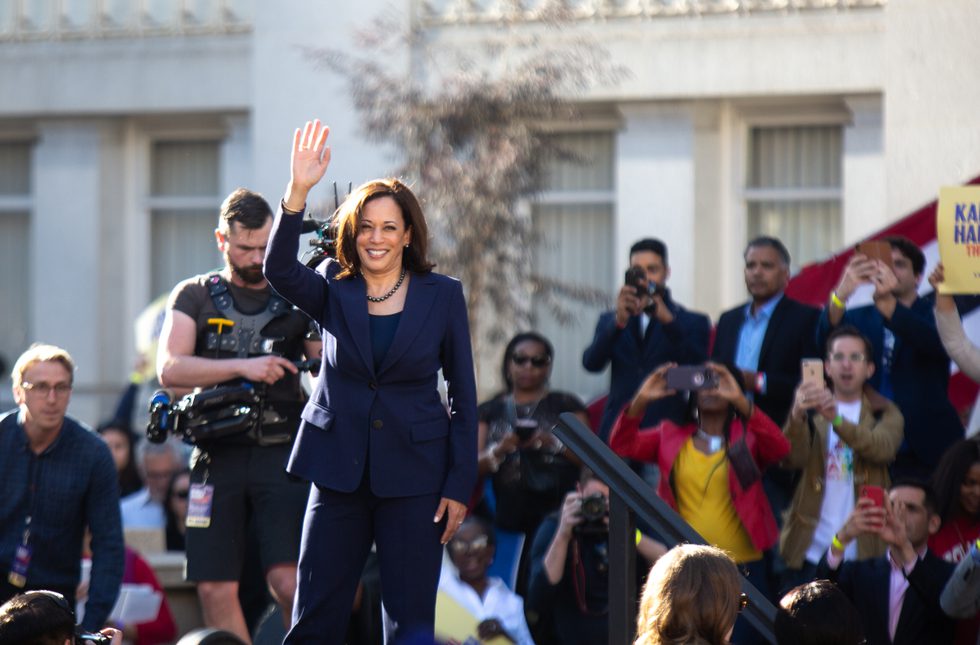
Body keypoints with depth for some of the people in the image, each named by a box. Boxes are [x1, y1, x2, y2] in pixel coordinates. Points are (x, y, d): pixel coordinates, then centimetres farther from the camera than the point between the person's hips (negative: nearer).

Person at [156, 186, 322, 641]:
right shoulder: (195, 297, 10)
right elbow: (169, 369, -4)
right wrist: (242, 366, -15)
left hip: (282, 453, -1)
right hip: (218, 455, 1)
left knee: (288, 582, -14)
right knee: (215, 589, -1)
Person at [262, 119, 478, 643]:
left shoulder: (442, 295, 3)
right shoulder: (333, 290, 4)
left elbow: (463, 396, 4)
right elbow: (279, 270, -18)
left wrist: (460, 484, -2)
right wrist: (297, 192, -31)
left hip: (413, 476, -1)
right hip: (339, 471, 1)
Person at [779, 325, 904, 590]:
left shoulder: (886, 414, 8)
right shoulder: (811, 410, 11)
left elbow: (883, 448, -14)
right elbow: (793, 459, -7)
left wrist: (837, 419, -31)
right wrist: (797, 415, -27)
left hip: (865, 550, -1)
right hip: (811, 551, 1)